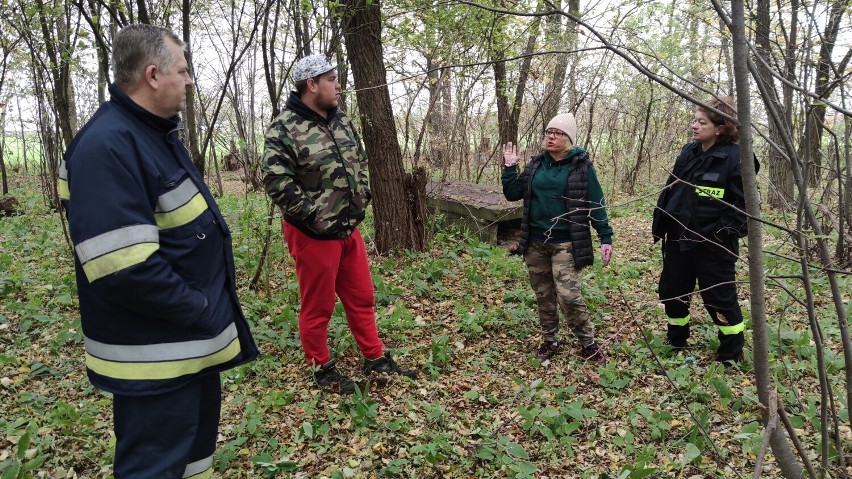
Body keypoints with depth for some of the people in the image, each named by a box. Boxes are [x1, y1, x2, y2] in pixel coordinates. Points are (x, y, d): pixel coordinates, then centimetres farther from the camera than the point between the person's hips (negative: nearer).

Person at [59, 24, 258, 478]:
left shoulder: (156, 133, 10)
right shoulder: (109, 145, -23)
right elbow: (125, 268, -31)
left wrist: (210, 305, 9)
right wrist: (199, 309, -18)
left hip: (192, 339, 10)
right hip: (155, 357, -10)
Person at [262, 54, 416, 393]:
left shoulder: (341, 122, 10)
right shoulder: (284, 129, -15)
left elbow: (360, 163, 20)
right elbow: (276, 181, -21)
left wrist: (361, 197, 9)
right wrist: (312, 214, -21)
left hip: (349, 228, 8)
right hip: (313, 233, -7)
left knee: (361, 298, 15)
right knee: (318, 305, 6)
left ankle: (375, 359, 29)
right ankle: (321, 368, 24)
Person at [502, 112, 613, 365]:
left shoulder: (581, 165, -4)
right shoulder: (537, 164, 8)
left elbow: (596, 204, -3)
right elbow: (513, 193, 8)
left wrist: (606, 238, -7)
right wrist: (509, 167, -3)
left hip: (565, 243, -5)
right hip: (535, 241, 5)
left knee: (569, 296, -12)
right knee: (544, 295, 12)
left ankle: (589, 343, 9)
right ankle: (549, 341, 28)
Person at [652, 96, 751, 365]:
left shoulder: (735, 157, -12)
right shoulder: (688, 153, 7)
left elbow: (743, 202, -13)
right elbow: (670, 190, 13)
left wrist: (725, 232, -19)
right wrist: (660, 225, 11)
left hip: (713, 244, -7)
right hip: (679, 238, 7)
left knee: (719, 298, 4)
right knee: (672, 292, 16)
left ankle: (732, 355, 22)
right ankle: (677, 343, 37)